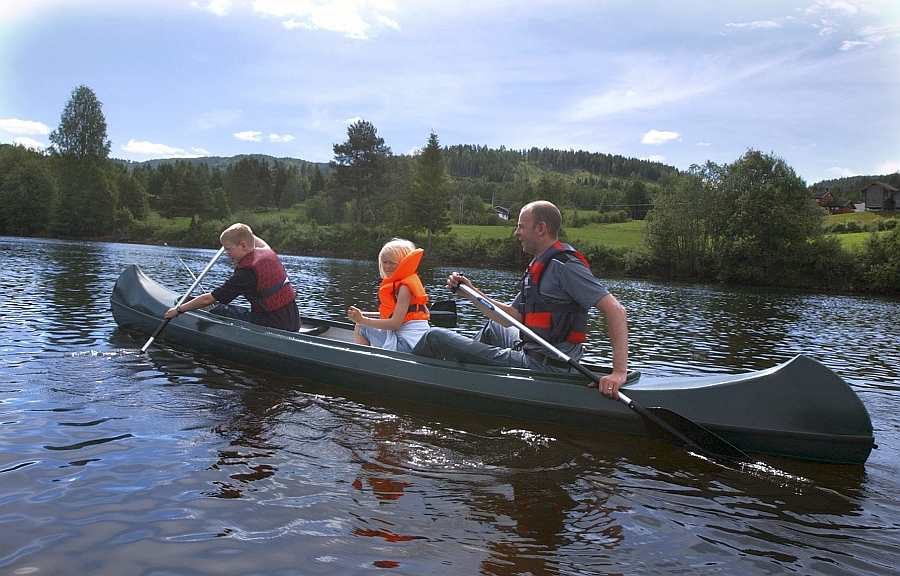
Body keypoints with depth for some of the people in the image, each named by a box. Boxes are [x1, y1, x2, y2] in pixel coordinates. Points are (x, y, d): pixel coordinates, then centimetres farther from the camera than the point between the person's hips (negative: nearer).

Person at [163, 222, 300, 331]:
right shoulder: (268, 253, 6)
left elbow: (208, 299, -10)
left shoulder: (246, 272, -16)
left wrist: (178, 309, 1)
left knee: (218, 311, -4)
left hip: (276, 326, -9)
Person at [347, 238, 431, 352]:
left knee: (361, 329, -7)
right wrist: (364, 315, 9)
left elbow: (395, 323, -21)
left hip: (408, 344, -10)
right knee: (360, 327, 18)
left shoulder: (404, 288, -15)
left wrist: (362, 320, -16)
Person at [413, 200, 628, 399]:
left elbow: (616, 310, -22)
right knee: (492, 327, 38)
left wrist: (619, 372, -29)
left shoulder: (564, 266, -17)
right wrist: (471, 291, 6)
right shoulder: (540, 266, 14)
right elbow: (511, 316, 15)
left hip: (538, 368, -10)